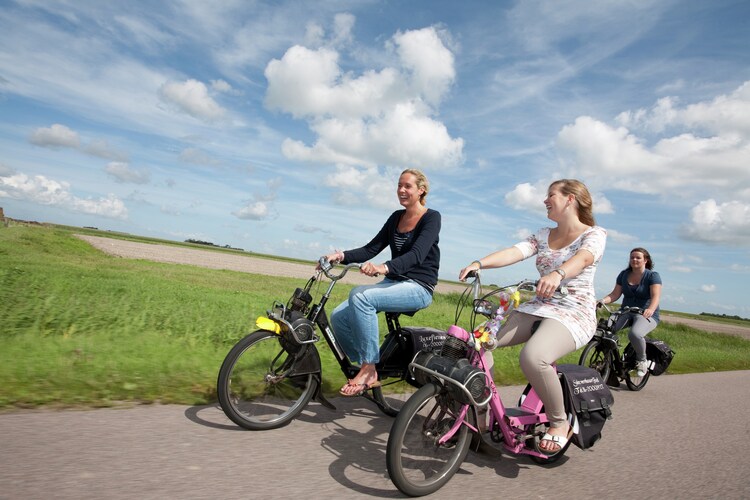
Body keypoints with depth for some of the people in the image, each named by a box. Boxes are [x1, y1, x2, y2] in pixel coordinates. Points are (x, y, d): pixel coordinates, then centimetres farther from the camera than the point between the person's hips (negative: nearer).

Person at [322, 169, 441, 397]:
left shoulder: (431, 217, -5)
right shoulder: (396, 217, 14)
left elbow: (417, 255, -22)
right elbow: (371, 248, 7)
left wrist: (384, 267, -39)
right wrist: (342, 256, -11)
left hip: (419, 288, -7)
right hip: (393, 284, 7)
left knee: (360, 295, -32)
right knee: (339, 317, -13)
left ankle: (368, 371, -22)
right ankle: (367, 371, 2)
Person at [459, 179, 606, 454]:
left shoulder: (594, 234, -1)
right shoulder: (544, 235, 15)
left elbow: (582, 259, -25)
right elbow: (513, 252, -2)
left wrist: (557, 274, -47)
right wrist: (479, 263, -21)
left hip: (574, 312, -6)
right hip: (537, 308, 6)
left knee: (532, 357, -35)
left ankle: (560, 423, -8)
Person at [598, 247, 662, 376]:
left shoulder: (652, 275, -5)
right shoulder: (624, 274, 9)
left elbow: (656, 296, -20)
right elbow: (615, 294, 3)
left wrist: (650, 309, -41)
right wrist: (603, 301, -18)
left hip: (646, 315, -4)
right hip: (626, 312, 4)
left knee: (635, 334, -35)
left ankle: (642, 361, -6)